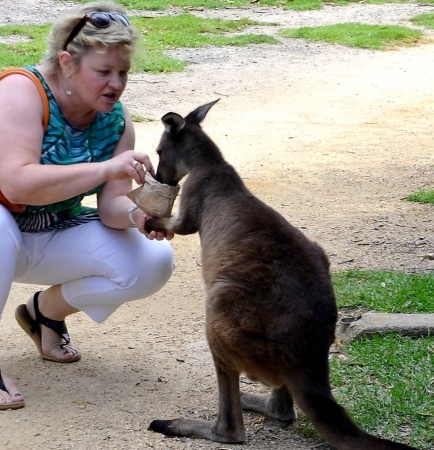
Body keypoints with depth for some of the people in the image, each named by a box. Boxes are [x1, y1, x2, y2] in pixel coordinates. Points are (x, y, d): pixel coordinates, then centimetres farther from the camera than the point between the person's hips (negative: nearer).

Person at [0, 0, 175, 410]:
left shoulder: (115, 121, -7)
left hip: (54, 236, 6)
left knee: (152, 263, -13)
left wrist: (137, 215, -35)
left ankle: (45, 311, 11)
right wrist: (106, 168, -43)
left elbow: (110, 205, -11)